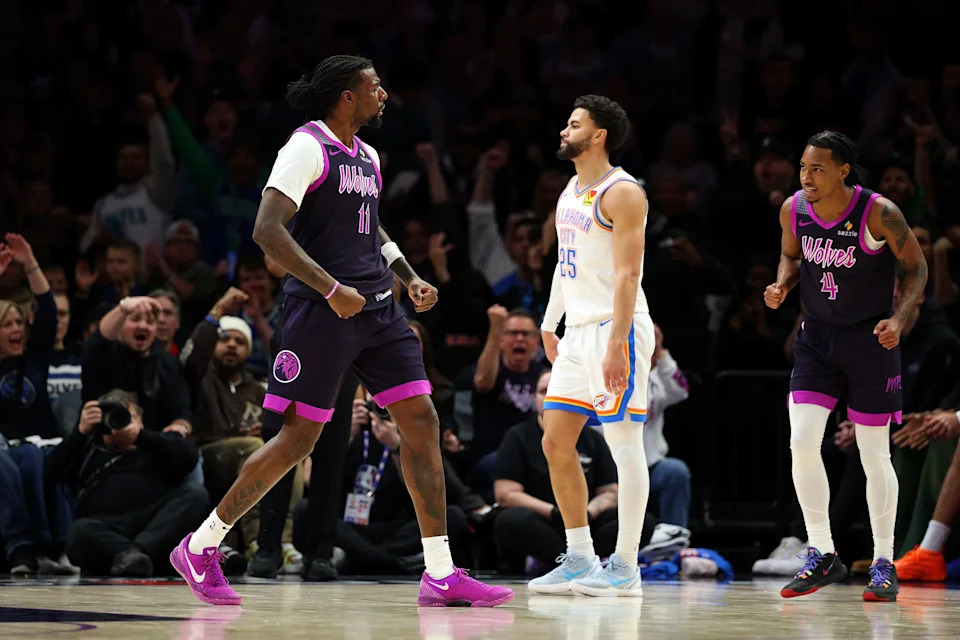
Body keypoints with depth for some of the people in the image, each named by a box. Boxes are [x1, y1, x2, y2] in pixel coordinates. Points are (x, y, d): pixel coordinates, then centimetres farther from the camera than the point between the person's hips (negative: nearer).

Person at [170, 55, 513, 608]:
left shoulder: (366, 157, 16)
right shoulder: (308, 147, -11)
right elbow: (268, 230, -20)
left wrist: (409, 278, 18)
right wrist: (332, 289, -24)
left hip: (378, 310, 8)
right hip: (321, 310, -8)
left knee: (422, 421, 0)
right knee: (298, 438, -6)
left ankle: (441, 575, 1)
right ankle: (199, 548, 8)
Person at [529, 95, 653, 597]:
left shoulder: (621, 193, -11)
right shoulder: (571, 192, 17)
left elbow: (628, 274, -17)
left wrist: (615, 344, -23)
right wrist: (549, 323, 22)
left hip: (616, 329, -10)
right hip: (579, 331, 10)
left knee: (625, 446, -6)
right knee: (556, 444, 7)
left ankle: (625, 569, -4)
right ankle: (580, 561, 14)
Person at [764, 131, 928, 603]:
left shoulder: (879, 214, -19)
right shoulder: (793, 209, -6)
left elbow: (915, 267, -6)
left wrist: (899, 319, -20)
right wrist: (781, 285, -8)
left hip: (870, 339, -3)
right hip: (817, 336, 4)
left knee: (874, 455, 2)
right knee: (802, 441, -10)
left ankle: (883, 564, 15)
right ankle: (822, 557, 3)